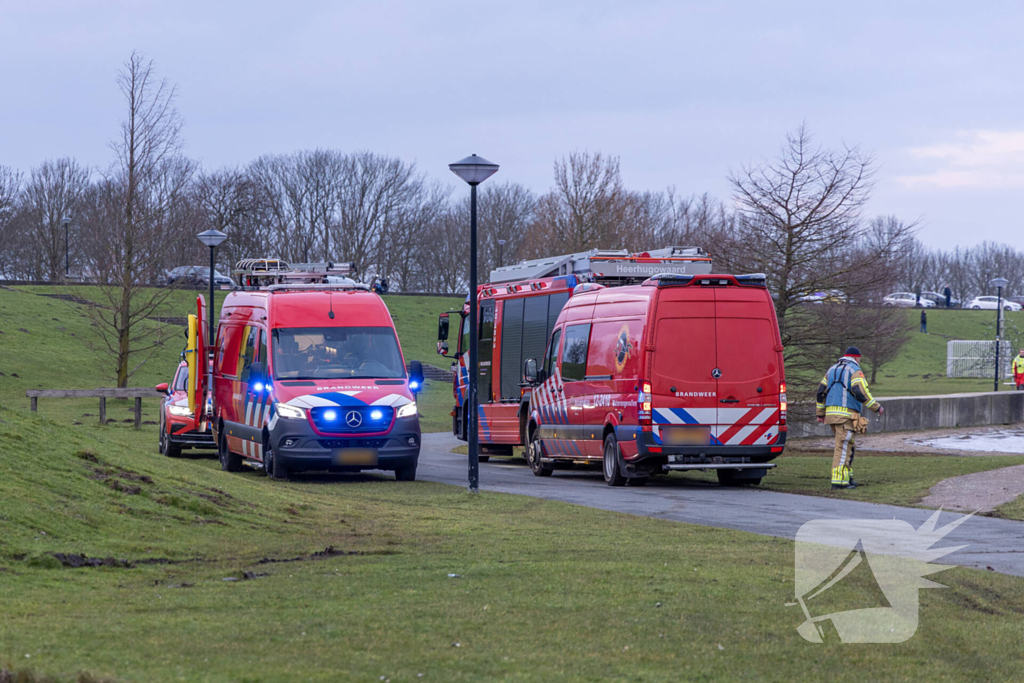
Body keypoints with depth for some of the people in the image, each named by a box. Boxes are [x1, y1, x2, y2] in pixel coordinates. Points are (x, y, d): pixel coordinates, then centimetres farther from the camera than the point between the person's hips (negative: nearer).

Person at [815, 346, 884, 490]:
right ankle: (839, 481, -11)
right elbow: (861, 392, -17)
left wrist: (820, 413, 26)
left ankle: (847, 476, 19)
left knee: (850, 445, 19)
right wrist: (876, 407, -8)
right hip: (846, 414, -8)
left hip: (831, 413, 8)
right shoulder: (855, 371, -4)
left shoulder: (832, 370, 19)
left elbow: (821, 392, 18)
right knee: (843, 447, -8)